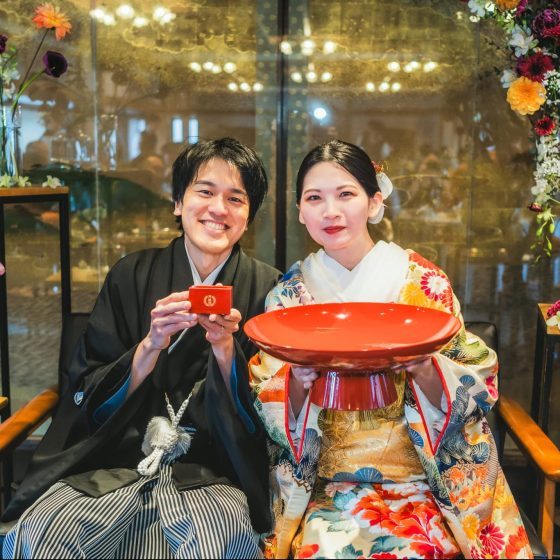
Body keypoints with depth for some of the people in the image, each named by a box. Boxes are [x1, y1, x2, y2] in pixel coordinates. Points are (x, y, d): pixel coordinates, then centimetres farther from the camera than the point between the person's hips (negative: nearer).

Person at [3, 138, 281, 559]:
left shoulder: (267, 288, -1)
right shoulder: (132, 276, 1)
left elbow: (263, 414, -2)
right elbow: (93, 398, 0)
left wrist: (225, 347, -19)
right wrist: (152, 343, -17)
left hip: (212, 478, -1)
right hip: (113, 464, 2)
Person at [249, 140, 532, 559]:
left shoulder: (423, 282, -3)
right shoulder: (288, 295, 1)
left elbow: (478, 387, -2)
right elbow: (269, 412, 3)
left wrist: (425, 368, -21)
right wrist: (297, 382, -18)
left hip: (426, 481, -1)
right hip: (325, 487, 1)